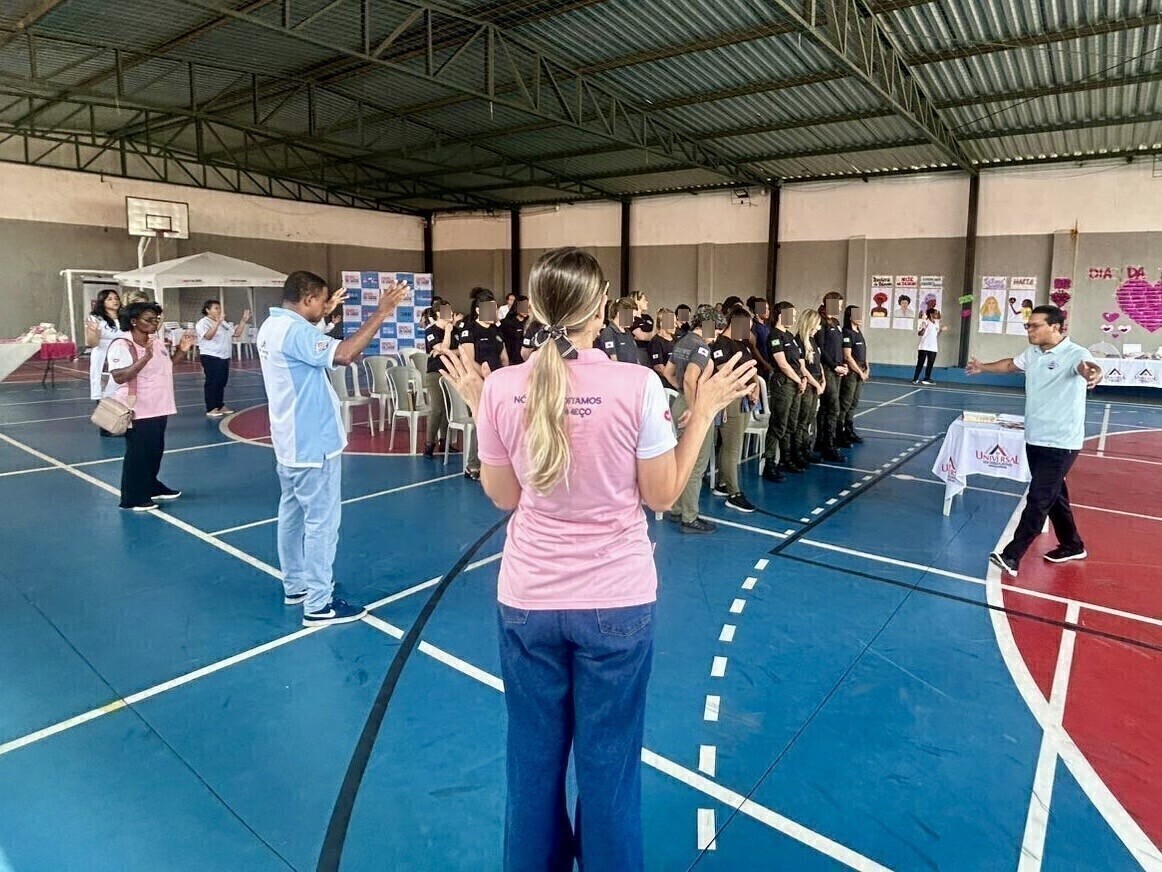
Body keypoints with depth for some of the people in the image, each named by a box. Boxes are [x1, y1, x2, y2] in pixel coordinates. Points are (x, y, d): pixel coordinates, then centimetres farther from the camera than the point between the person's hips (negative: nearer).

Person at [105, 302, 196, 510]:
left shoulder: (158, 340, 8)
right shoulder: (121, 345, -16)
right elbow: (119, 377, -26)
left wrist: (180, 350, 6)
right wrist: (145, 357, -33)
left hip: (158, 408, 8)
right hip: (138, 411, -8)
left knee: (155, 452, 19)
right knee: (137, 454, 1)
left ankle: (152, 487, 34)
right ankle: (132, 498, 11)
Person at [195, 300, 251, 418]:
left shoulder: (223, 323, 15)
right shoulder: (203, 323, -9)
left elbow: (237, 333, 16)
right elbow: (208, 336, -27)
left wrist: (244, 321, 5)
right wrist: (218, 322, -37)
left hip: (224, 357, 8)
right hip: (211, 357, -8)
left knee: (222, 383, 13)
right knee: (212, 383, -5)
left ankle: (220, 406, 22)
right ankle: (210, 409, -1)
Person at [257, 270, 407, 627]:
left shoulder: (273, 326, 8)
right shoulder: (294, 331, -23)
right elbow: (343, 354, -37)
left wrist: (325, 313, 26)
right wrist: (380, 313, -33)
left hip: (291, 441, 11)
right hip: (312, 444, -11)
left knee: (293, 513, 18)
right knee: (321, 521, -3)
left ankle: (295, 585, 31)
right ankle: (319, 604, 4)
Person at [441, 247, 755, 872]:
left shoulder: (501, 387, -9)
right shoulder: (638, 385, -16)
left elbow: (503, 498, 2)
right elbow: (661, 496, -6)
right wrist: (703, 412, 2)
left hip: (527, 601, 2)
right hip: (617, 601, -2)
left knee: (532, 759, 21)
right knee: (608, 763, 17)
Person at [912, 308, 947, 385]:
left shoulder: (937, 323, 14)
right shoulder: (925, 322, -4)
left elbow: (937, 334, 21)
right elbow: (920, 334, -6)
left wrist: (941, 330, 7)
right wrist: (923, 328, -24)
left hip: (933, 347, 6)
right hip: (924, 347, -6)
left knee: (930, 364, 4)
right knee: (920, 363, -4)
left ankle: (927, 379, 9)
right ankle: (915, 379, -1)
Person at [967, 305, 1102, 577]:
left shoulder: (1075, 353, -18)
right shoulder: (1032, 353, 5)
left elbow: (1086, 366, -41)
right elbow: (1010, 364, 27)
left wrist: (1093, 373, -65)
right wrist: (983, 368, 43)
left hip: (1061, 444, -8)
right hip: (1035, 440, 8)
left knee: (1038, 500, -7)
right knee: (1054, 495, 19)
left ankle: (1011, 557, -5)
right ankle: (1072, 545, 36)